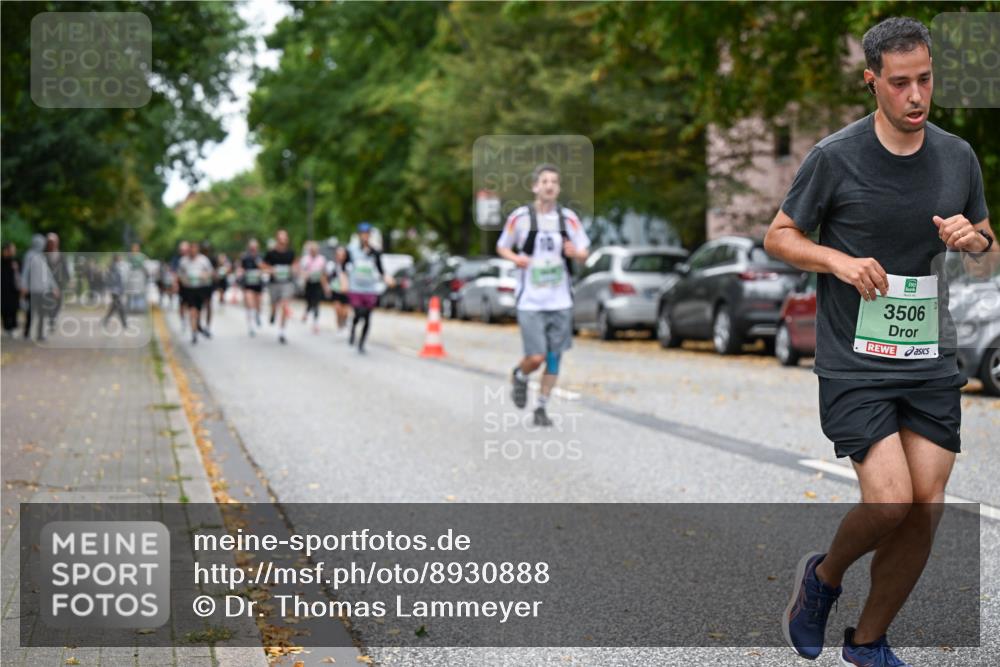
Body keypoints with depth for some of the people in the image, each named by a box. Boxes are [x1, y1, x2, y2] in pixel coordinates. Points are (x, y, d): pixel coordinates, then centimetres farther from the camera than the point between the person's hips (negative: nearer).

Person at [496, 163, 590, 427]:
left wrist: (574, 252, -14)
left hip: (561, 302, 3)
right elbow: (502, 247, 8)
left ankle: (542, 407, 20)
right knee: (536, 357, -10)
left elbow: (584, 254, 9)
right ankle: (519, 376, 25)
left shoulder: (568, 218, 3)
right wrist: (516, 258, -13)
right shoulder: (520, 217, -3)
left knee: (554, 358, 4)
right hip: (530, 302, -3)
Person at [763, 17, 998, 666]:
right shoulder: (835, 157, -7)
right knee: (890, 501, -16)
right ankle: (824, 575, 18)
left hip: (933, 362, 5)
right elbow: (779, 235, 2)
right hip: (855, 363, -4)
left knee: (926, 511, 2)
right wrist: (840, 260, -16)